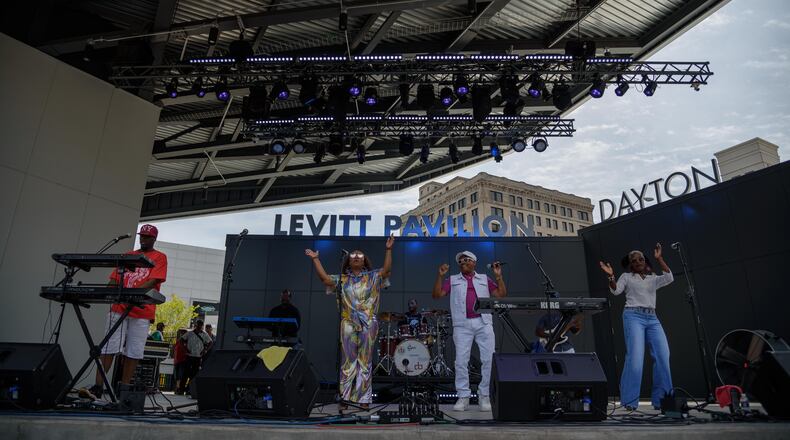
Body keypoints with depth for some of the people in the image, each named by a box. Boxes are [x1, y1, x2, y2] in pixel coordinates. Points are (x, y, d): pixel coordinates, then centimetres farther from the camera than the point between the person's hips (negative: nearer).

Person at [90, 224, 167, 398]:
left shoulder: (159, 257, 6)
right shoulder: (128, 256, 20)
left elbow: (154, 281, -7)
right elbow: (114, 279, 16)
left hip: (142, 311, -3)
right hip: (119, 308, 3)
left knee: (133, 352, 0)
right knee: (108, 348, -1)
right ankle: (98, 385, 3)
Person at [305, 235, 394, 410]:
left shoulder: (372, 277, 6)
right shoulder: (341, 279, 10)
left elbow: (386, 270, -9)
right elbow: (324, 278, -3)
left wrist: (388, 250, -19)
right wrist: (315, 259, -5)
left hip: (368, 325, -1)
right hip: (348, 325, 1)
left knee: (365, 361, 4)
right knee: (348, 361, 4)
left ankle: (364, 398, 12)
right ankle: (344, 397, 11)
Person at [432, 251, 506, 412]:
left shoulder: (484, 279, 19)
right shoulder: (453, 280, 17)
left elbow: (501, 294, 11)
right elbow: (437, 294, 6)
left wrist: (499, 276, 1)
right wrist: (440, 276, -3)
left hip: (484, 323, 0)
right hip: (462, 325, 0)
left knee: (489, 359, -4)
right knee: (461, 361, -3)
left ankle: (484, 396, 9)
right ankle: (463, 397, 7)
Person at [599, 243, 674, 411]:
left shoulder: (653, 279, 22)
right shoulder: (626, 277, 14)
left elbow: (669, 278, 4)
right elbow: (615, 290, -1)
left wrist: (659, 259, 1)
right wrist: (611, 277, -19)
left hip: (652, 318, 4)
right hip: (633, 316, -4)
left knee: (663, 356, -7)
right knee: (635, 357, -15)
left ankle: (661, 399, 5)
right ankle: (630, 401, -10)